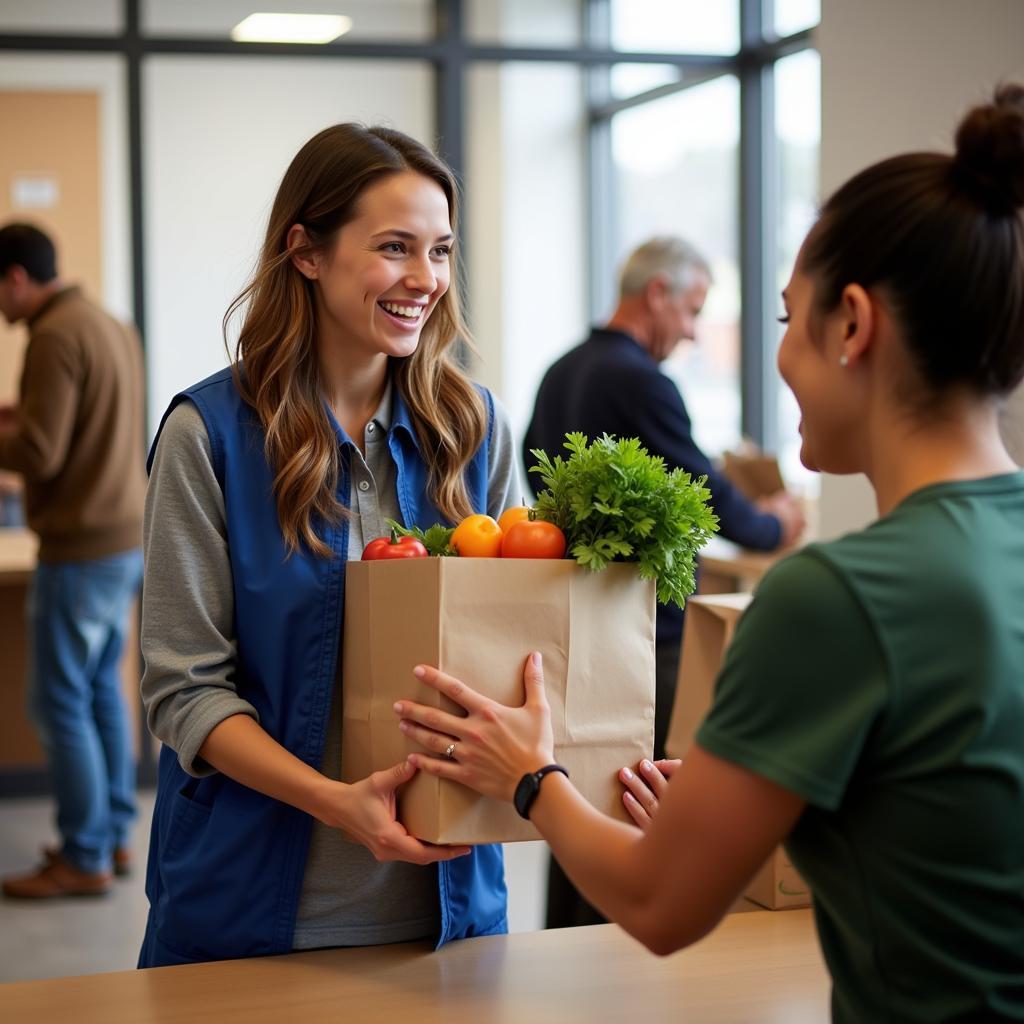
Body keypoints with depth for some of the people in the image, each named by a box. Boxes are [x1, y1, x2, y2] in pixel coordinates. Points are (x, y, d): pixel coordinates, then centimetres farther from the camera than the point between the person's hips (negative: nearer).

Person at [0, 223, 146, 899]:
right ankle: (114, 835, 24)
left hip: (82, 549, -9)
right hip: (128, 538, 9)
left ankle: (86, 861, 5)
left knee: (61, 703, -1)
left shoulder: (57, 336, -16)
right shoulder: (111, 326, 11)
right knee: (102, 690, 17)